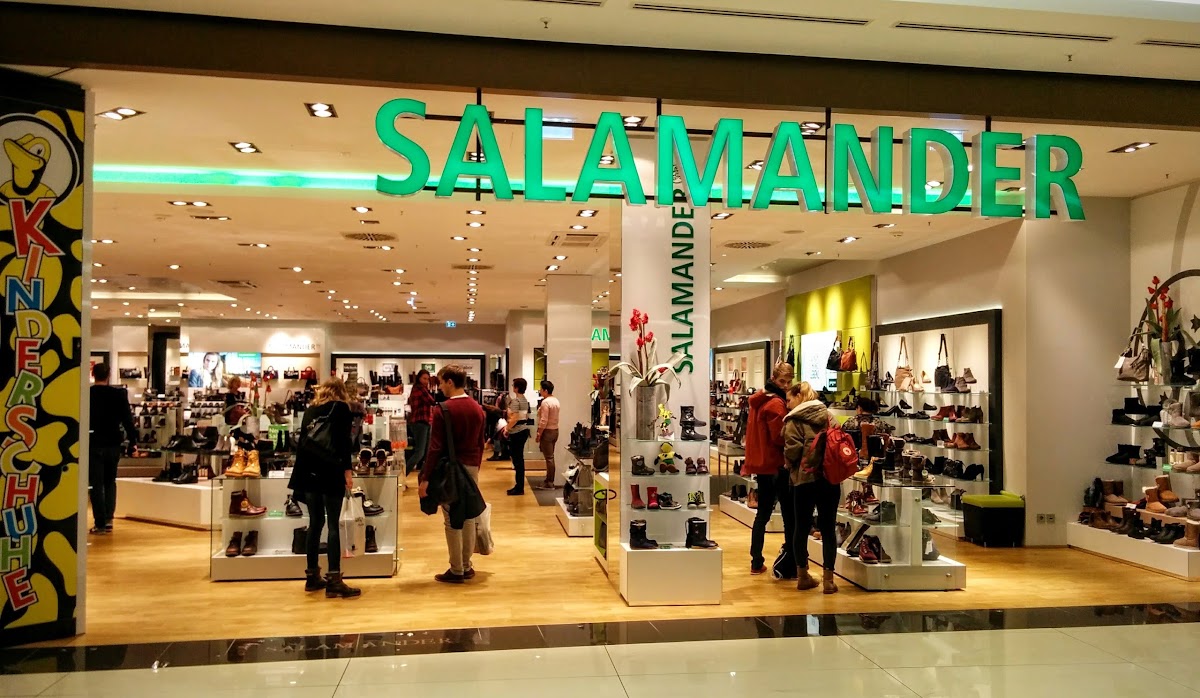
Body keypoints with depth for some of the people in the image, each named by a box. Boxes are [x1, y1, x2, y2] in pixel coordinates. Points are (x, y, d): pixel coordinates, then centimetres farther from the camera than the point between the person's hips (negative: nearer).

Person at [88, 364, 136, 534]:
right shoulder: (119, 394, -3)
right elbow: (127, 419, -3)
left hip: (94, 445, -2)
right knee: (110, 481, 16)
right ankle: (108, 519, 7)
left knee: (96, 484, 4)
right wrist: (132, 440, 3)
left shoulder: (86, 394, -5)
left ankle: (100, 523, 2)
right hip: (114, 445, 2)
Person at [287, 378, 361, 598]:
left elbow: (302, 441, 19)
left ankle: (312, 577, 17)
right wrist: (347, 469, -9)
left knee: (315, 523, 12)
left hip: (309, 472, 6)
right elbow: (343, 440, -8)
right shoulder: (341, 408, 4)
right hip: (331, 471, -5)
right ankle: (334, 581, -9)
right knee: (333, 525, -6)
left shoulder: (310, 410, 19)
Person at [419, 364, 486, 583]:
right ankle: (467, 566, 19)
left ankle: (456, 571, 7)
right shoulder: (478, 409, 6)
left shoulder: (443, 409, -13)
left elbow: (436, 447, -15)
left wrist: (425, 478, -12)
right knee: (468, 517, 12)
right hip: (471, 468, 6)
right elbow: (480, 444, 11)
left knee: (452, 520, 1)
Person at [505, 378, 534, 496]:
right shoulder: (525, 400, 13)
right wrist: (509, 427, 18)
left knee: (517, 459, -5)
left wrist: (507, 429, -10)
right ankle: (519, 486, 19)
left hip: (517, 432, -9)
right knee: (519, 458, 14)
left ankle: (519, 488, -2)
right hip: (524, 430, 9)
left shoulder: (515, 401, -15)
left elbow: (514, 419, -22)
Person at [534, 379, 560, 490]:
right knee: (550, 457, 14)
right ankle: (549, 480, 21)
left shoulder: (545, 402, -17)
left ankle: (549, 483, 0)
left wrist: (539, 434, -15)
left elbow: (543, 421, -20)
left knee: (549, 458, -5)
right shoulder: (556, 400, 11)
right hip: (555, 430, 9)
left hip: (547, 431, -9)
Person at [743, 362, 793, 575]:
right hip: (776, 464, -9)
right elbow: (779, 437, -18)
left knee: (763, 512, 14)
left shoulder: (758, 400, 13)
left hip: (761, 463, 9)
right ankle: (789, 563, 0)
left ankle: (757, 562, 17)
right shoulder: (776, 403, -14)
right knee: (789, 513, -1)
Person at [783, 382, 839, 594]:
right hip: (830, 478, 4)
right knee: (828, 528, 6)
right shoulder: (827, 415, 10)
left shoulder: (794, 420, -4)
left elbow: (792, 450, -12)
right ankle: (829, 579, 6)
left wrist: (789, 465, 7)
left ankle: (803, 576, 16)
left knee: (802, 527, 9)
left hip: (805, 479, -4)